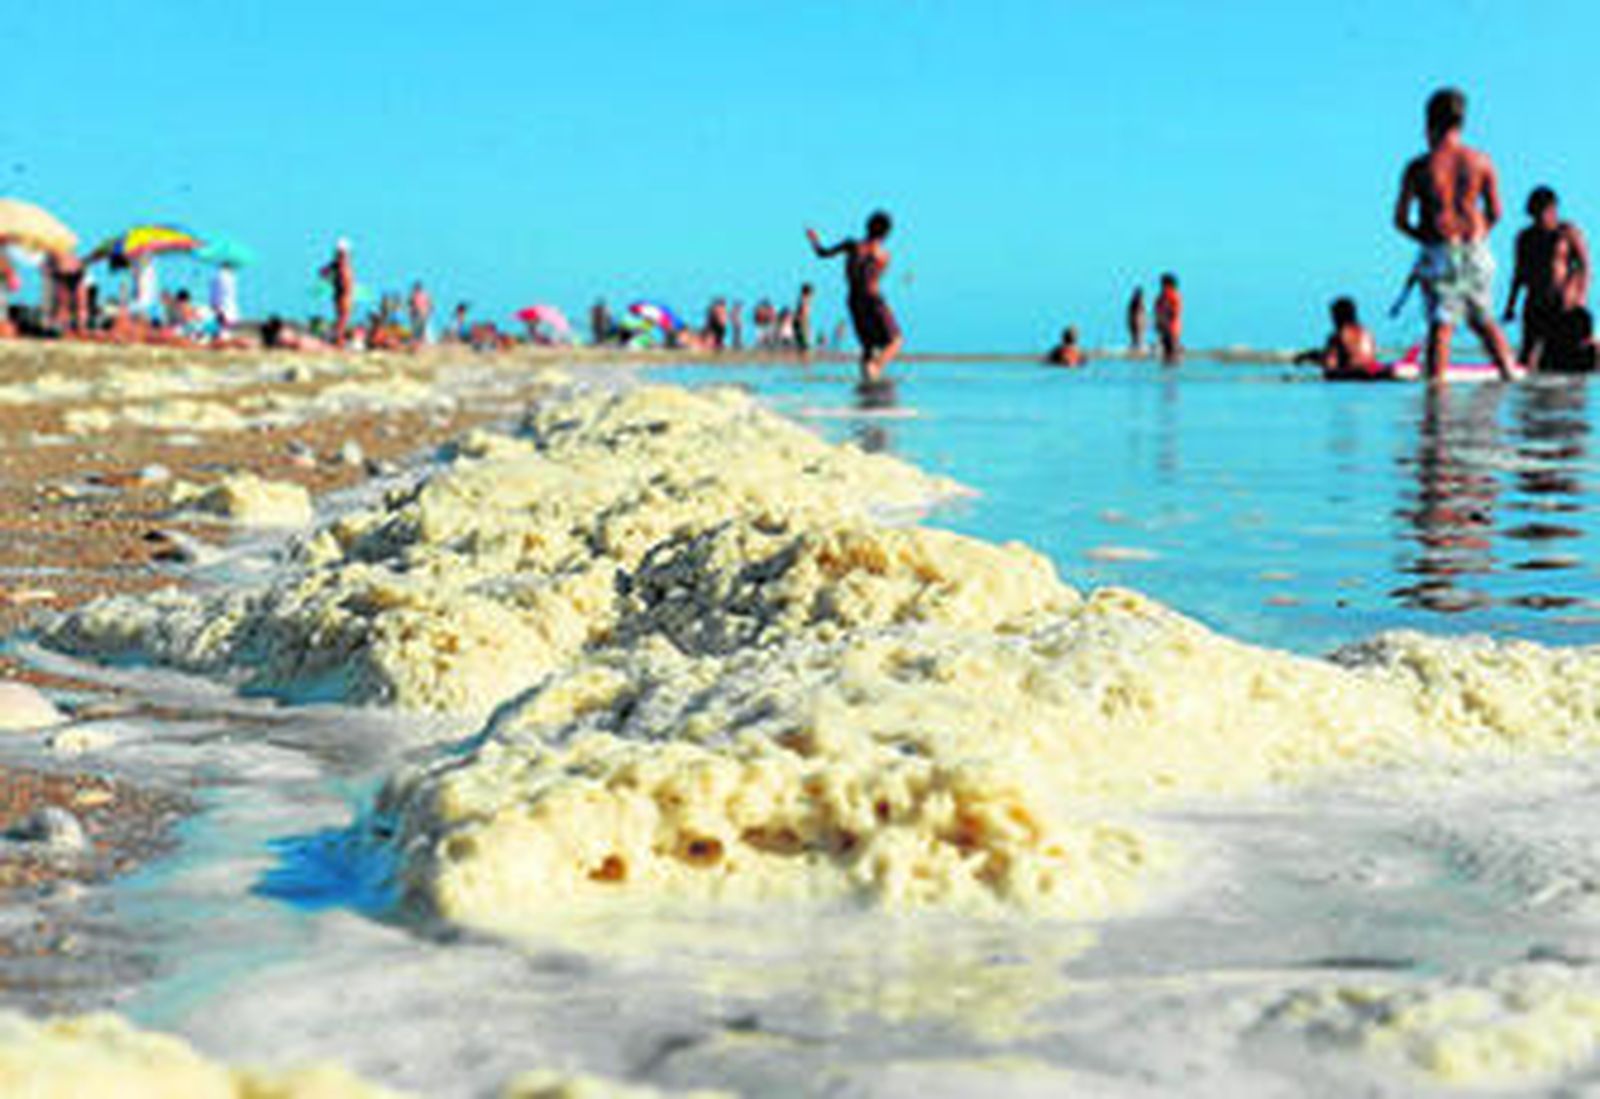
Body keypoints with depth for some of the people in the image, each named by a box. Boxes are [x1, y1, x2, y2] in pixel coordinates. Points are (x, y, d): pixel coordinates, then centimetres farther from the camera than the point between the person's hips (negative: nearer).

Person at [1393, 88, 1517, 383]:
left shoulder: (1418, 167, -6)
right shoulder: (1481, 162, 1)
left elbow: (1400, 220, -4)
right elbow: (1495, 213, 4)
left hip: (1438, 255, -3)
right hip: (1475, 253, 3)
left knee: (1441, 325, -2)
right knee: (1483, 320, 18)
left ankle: (1436, 381, -6)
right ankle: (1509, 373, 19)